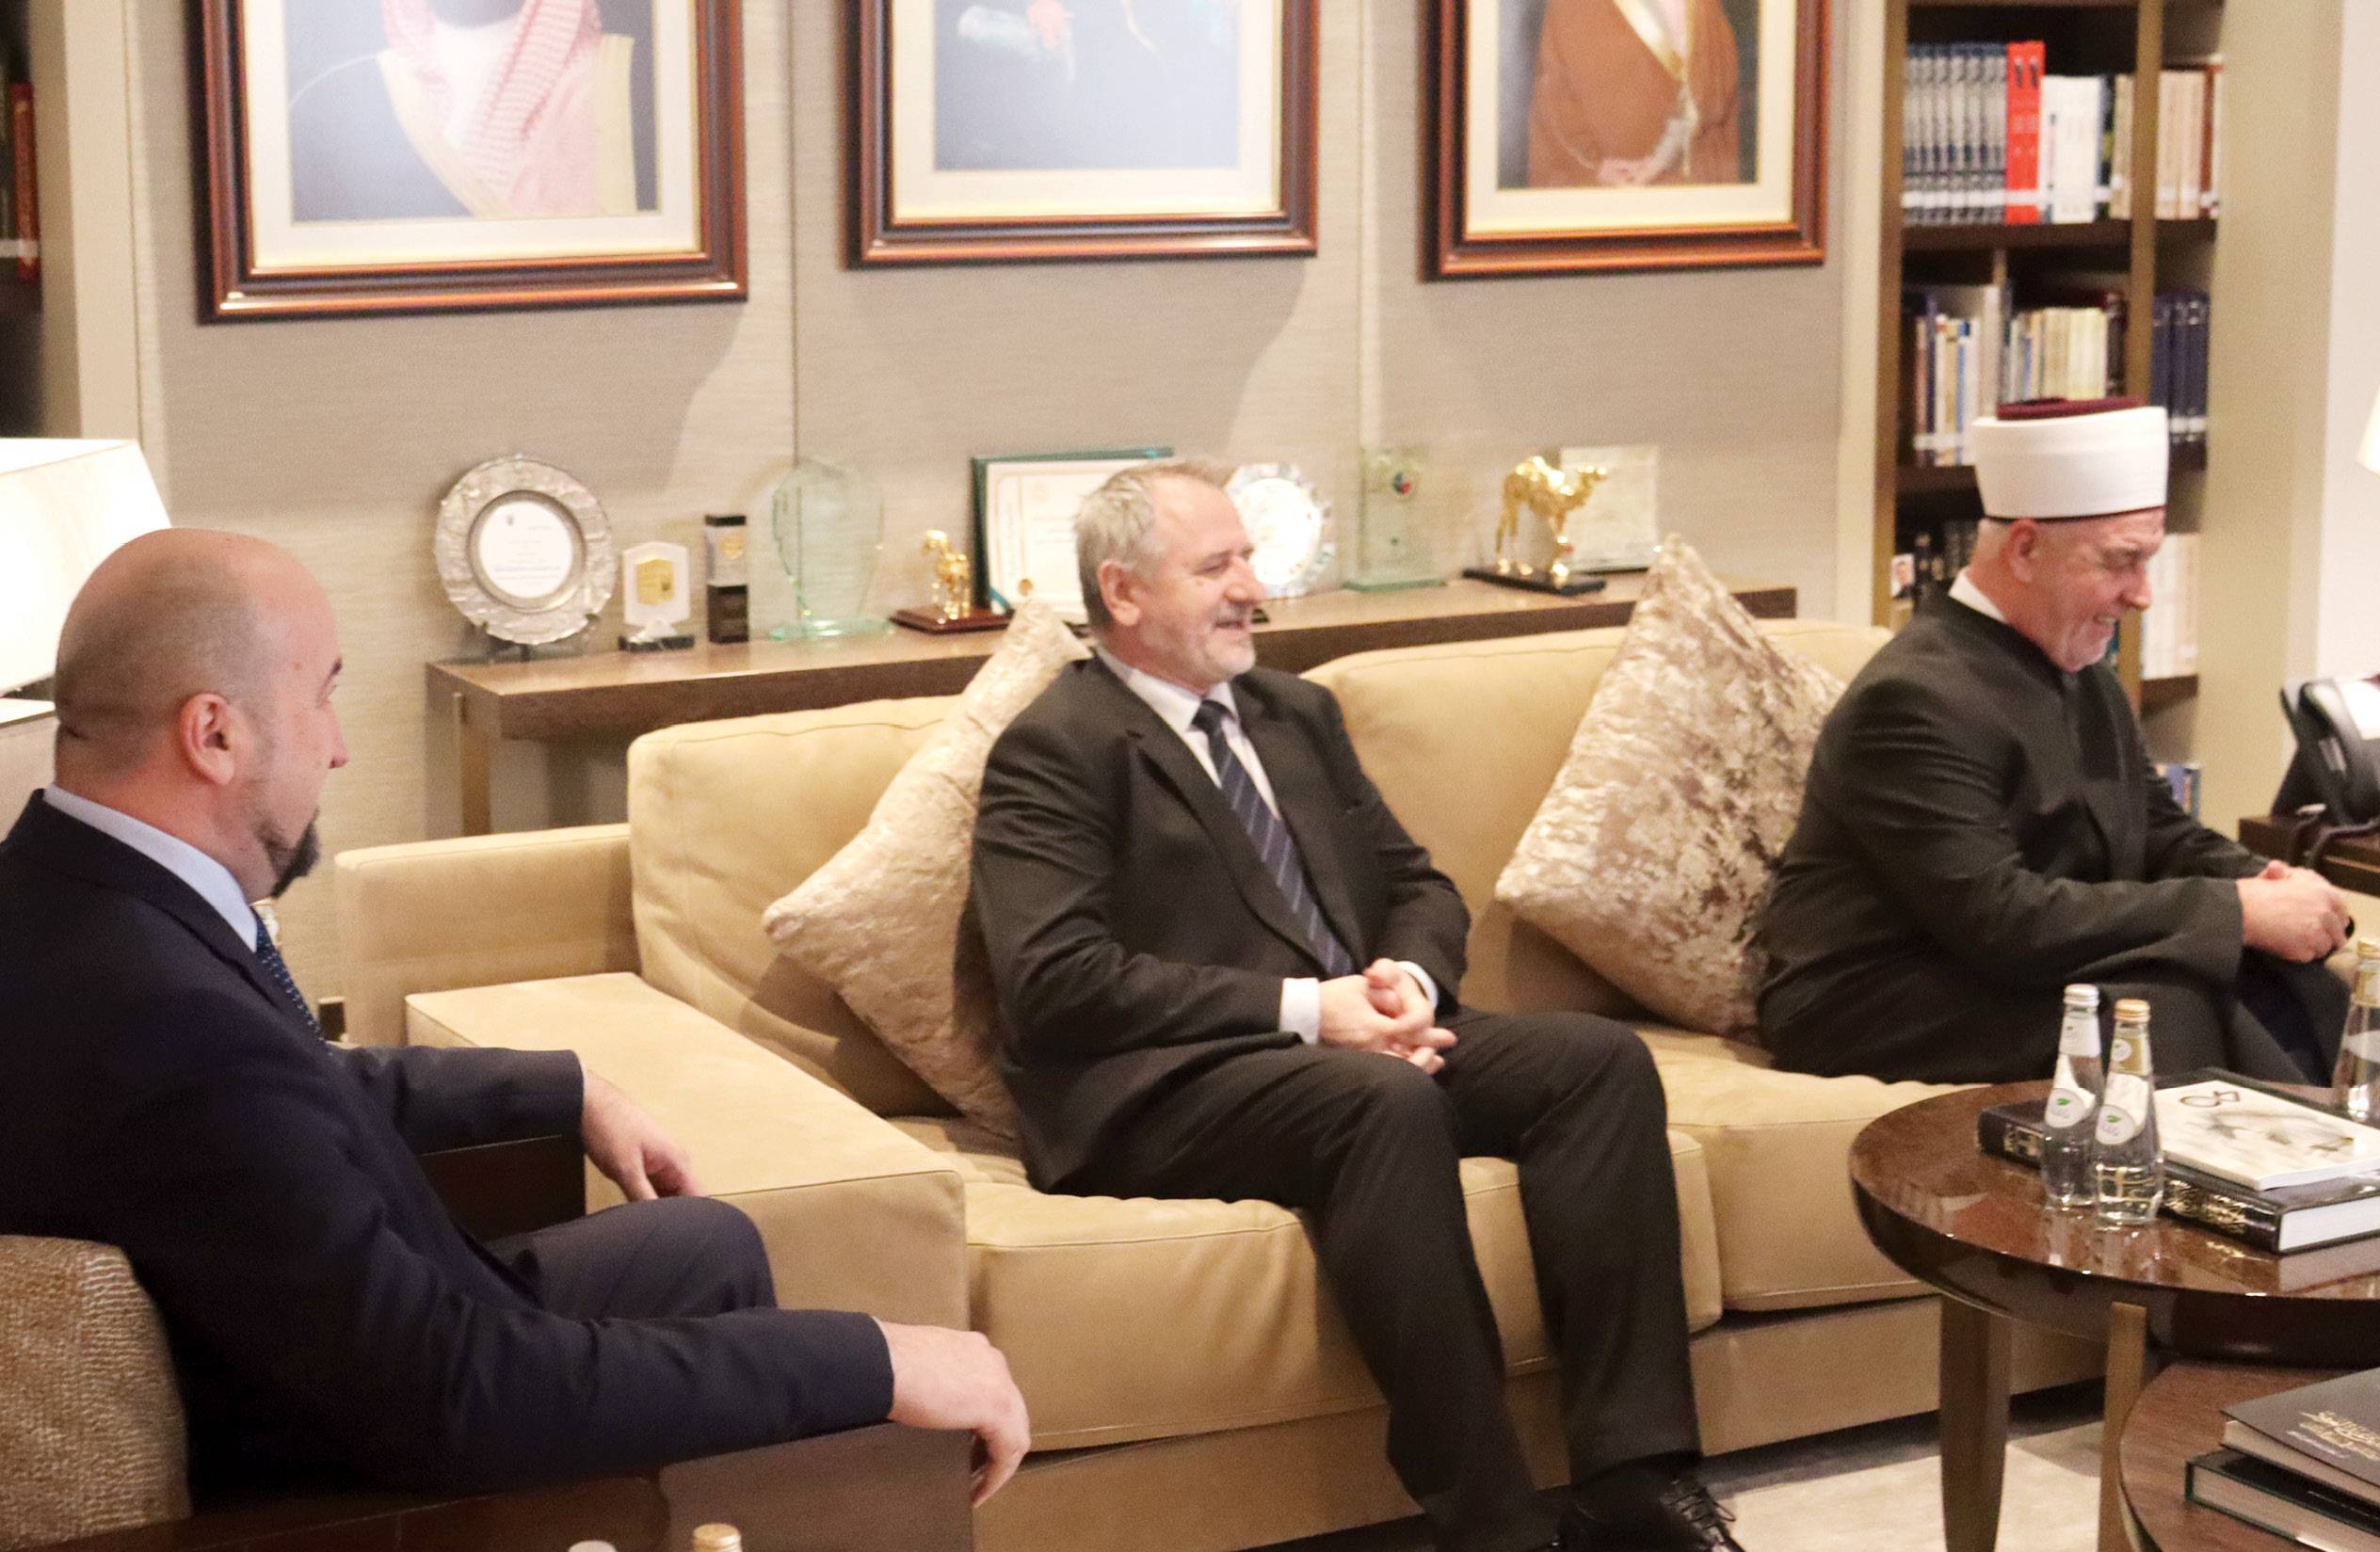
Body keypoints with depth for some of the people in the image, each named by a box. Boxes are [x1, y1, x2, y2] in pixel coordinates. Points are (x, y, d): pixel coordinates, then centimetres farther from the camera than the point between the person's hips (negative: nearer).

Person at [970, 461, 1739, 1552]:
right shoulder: (1055, 751, -4)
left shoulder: (1296, 713, 21)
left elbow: (1417, 886, 21)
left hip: (1356, 1043, 8)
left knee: (1599, 1059, -14)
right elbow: (1055, 978, -16)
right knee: (1389, 1101, -36)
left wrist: (1411, 980, -5)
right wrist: (1302, 1010, -18)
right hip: (1163, 1089, -8)